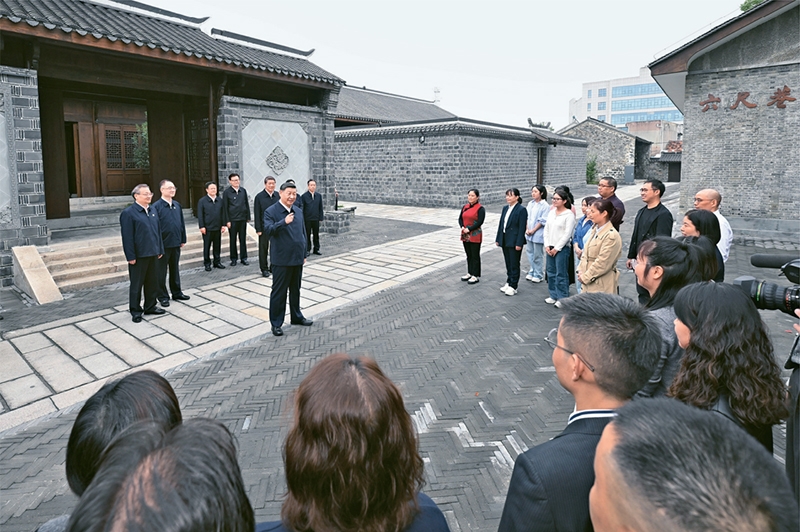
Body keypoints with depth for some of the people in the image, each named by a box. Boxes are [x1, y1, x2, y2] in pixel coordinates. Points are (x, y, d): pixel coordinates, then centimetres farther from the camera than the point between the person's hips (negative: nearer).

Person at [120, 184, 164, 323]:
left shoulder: (153, 211, 11)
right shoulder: (128, 213, -11)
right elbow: (127, 237, -14)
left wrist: (160, 249, 12)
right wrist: (131, 256, -16)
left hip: (152, 254, 7)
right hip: (138, 256, -6)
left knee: (152, 282, 14)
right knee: (136, 284, 6)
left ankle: (150, 306, 28)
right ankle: (135, 310, 17)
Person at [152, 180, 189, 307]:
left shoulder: (177, 205, 6)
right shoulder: (157, 206, -12)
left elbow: (182, 223, 11)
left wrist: (183, 239, 10)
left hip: (176, 244, 6)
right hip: (163, 244, -5)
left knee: (175, 269, 17)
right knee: (161, 271, 7)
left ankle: (177, 293, 29)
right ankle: (163, 296, 17)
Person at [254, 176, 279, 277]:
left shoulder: (278, 196, 3)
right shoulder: (259, 197, -5)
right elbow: (257, 214, -6)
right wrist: (258, 229, -10)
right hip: (264, 227, -3)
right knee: (263, 248, 6)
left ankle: (273, 267, 23)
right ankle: (264, 269, 16)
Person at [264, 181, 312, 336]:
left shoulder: (299, 211, 10)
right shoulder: (271, 211, -8)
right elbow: (268, 229, -23)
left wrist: (304, 253, 15)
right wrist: (284, 222, -36)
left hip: (297, 259, 6)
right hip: (281, 260, -6)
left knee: (296, 290, 18)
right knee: (279, 292, 3)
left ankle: (296, 316, 33)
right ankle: (276, 323, 12)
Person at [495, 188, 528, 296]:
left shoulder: (521, 210, -12)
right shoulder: (505, 208, 10)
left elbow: (522, 228, -15)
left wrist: (519, 243, -18)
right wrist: (498, 239, 11)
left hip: (514, 241, -7)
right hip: (505, 240, 7)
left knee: (514, 265, 2)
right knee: (508, 264, 15)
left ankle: (513, 286, 11)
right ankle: (509, 283, 26)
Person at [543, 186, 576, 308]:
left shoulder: (569, 214, -11)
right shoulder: (551, 212, 9)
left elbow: (567, 234, -14)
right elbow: (546, 229, 11)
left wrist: (556, 248, -13)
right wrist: (547, 245, 1)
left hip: (561, 248, -7)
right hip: (550, 247, 7)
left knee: (561, 274, -1)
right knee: (551, 272, 13)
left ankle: (562, 298, 9)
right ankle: (554, 295, 26)